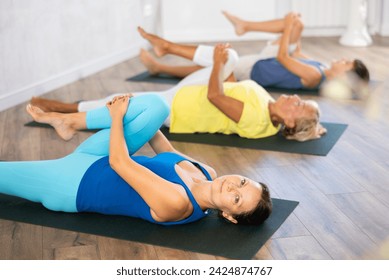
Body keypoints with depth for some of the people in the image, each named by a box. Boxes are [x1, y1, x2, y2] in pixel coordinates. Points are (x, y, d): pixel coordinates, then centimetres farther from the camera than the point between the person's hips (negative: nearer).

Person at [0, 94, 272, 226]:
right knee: (155, 105, -8)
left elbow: (119, 162, -28)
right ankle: (64, 119, 4)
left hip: (74, 182, -7)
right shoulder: (209, 173, -10)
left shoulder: (176, 204, -33)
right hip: (97, 159, 7)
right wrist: (125, 113, 7)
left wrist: (118, 116, -16)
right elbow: (169, 153, 8)